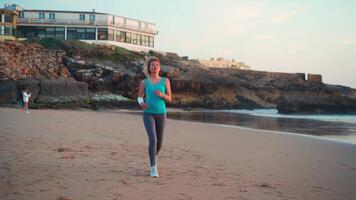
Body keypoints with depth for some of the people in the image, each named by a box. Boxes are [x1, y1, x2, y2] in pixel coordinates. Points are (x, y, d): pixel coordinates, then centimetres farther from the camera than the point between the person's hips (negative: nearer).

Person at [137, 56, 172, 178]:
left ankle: (154, 156, 44)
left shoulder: (165, 81, 3)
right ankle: (153, 168, -16)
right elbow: (140, 97, 12)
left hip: (161, 114, 2)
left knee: (159, 142, 11)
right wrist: (141, 103, -11)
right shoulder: (144, 82, 3)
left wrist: (162, 95, -16)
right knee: (153, 139, -20)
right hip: (148, 114, -2)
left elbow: (169, 99, 5)